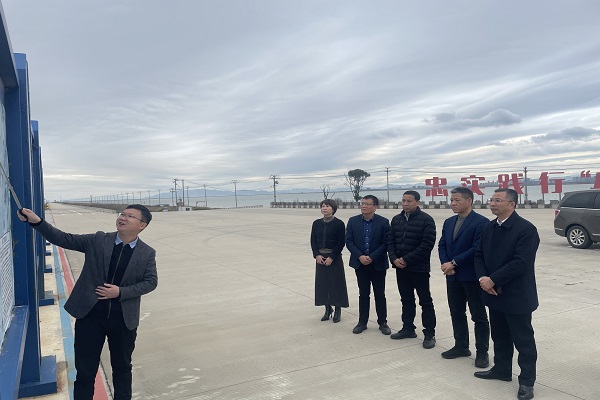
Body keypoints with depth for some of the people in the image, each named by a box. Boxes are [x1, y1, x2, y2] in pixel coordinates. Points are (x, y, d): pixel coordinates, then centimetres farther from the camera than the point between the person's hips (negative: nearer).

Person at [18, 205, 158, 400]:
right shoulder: (98, 240, -2)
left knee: (122, 367, 17)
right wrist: (37, 221, -16)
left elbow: (151, 281, -5)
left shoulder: (147, 253, -4)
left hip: (124, 319, 0)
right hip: (90, 315, 0)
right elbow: (64, 239, -4)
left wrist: (121, 292, -15)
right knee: (85, 369, 10)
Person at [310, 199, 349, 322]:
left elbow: (341, 242, -10)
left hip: (334, 257, -4)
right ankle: (327, 309, 21)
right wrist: (317, 255, -7)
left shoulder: (339, 223, -7)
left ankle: (337, 310, 15)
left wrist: (331, 257, -14)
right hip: (320, 257, 4)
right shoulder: (316, 223, 6)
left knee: (336, 283, 1)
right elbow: (313, 241, 6)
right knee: (322, 283, 7)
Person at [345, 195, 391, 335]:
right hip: (360, 263, 2)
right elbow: (349, 241, -1)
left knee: (380, 295, 7)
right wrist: (360, 256, -13)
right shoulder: (353, 221, 1)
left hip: (378, 264, -2)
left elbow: (386, 243, -8)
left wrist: (372, 257, -15)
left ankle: (382, 322, 20)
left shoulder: (383, 222, -6)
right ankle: (362, 322, 20)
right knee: (363, 294, 10)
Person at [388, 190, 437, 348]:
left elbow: (427, 244, -16)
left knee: (425, 301, 3)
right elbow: (391, 241, 10)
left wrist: (406, 259, -17)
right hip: (400, 267, 6)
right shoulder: (396, 219, 9)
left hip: (419, 268, -6)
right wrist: (394, 259, -7)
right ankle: (408, 328, 28)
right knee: (406, 299, 16)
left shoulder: (426, 220, -10)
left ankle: (429, 334, 12)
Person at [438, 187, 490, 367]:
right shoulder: (449, 222, 12)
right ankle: (461, 346, 29)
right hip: (453, 277, 7)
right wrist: (446, 264, -7)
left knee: (479, 316, 6)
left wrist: (454, 263, -17)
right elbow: (442, 245, 11)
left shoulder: (481, 222, -12)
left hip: (472, 276, -7)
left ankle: (482, 352, 18)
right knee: (457, 314, 15)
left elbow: (477, 249, -19)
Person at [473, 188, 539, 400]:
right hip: (494, 293, 7)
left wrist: (493, 280, -21)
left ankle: (526, 381, 20)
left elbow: (521, 262, -23)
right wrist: (483, 278, -9)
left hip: (517, 296, -7)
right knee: (499, 336, 19)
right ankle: (501, 369, 35)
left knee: (523, 340, 7)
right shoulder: (488, 228, 7)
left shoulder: (526, 229, -16)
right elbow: (479, 255, 9)